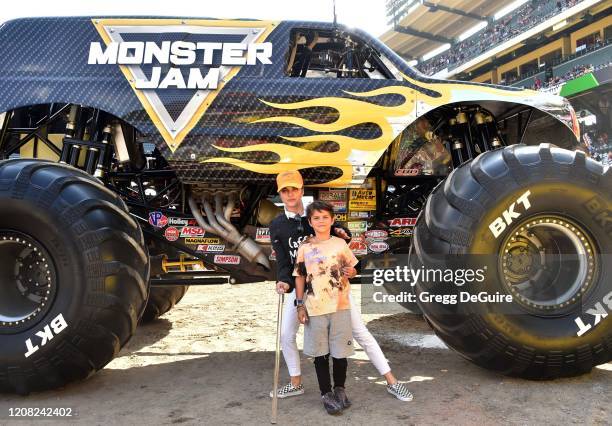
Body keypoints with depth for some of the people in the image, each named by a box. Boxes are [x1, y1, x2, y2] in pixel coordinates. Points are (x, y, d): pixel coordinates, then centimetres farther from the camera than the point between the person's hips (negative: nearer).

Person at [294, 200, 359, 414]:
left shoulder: (340, 243, 2)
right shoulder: (304, 248, 1)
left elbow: (353, 268, 12)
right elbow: (300, 277, 4)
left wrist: (351, 272, -11)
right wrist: (300, 305, 0)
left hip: (340, 306, 0)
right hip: (314, 308, 0)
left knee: (340, 351, 7)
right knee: (320, 353, 7)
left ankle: (340, 389, 29)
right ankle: (326, 393, 22)